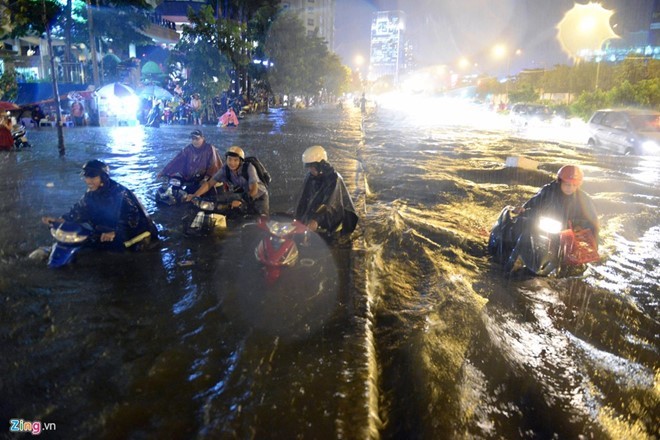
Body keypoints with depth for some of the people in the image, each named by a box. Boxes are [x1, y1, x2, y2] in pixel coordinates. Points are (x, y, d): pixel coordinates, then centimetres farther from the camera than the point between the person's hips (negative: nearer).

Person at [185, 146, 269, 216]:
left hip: (258, 197, -4)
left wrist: (241, 201, -48)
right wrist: (195, 195, -28)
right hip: (241, 196, 4)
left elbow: (254, 189, -32)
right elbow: (209, 183, -15)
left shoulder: (249, 168, -25)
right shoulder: (225, 170, -13)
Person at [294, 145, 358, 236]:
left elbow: (330, 204, -30)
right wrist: (299, 218, -5)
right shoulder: (310, 177, 3)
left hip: (330, 225, -6)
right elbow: (303, 200, 6)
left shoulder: (334, 179, -17)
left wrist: (316, 220, -44)